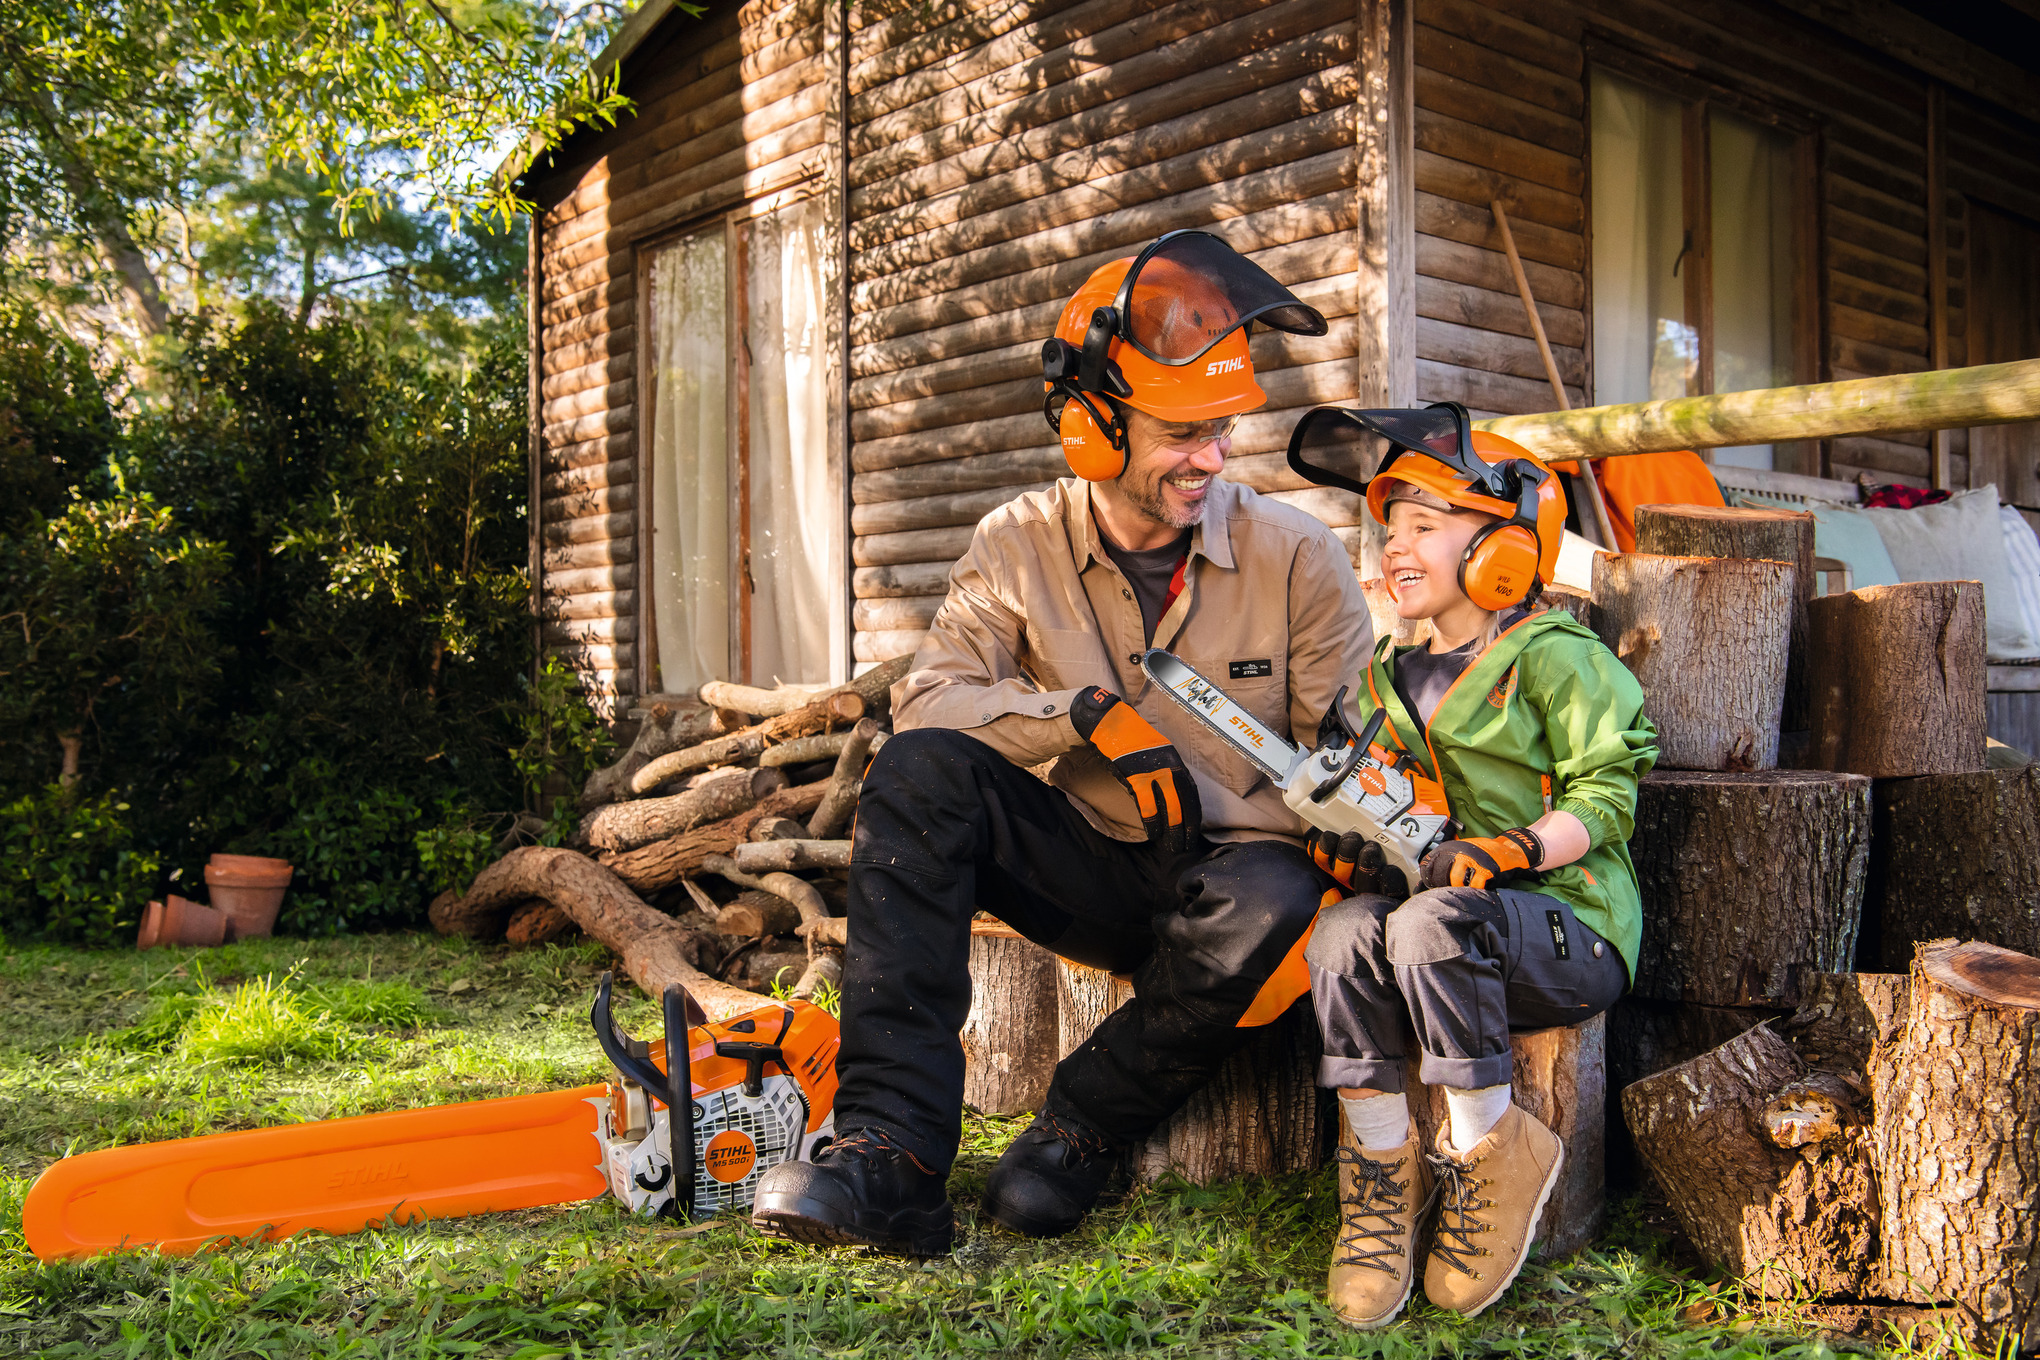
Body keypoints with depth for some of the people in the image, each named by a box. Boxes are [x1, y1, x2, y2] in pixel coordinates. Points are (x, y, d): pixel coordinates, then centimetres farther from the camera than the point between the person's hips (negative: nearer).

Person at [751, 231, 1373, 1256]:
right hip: (1085, 867, 2)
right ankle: (892, 1152, -30)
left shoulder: (1296, 559, -7)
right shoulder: (1021, 547, -2)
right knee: (919, 771, -25)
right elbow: (925, 697, -14)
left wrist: (1319, 917, -18)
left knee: (1261, 907, -38)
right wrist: (1090, 714, -28)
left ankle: (1083, 1132, -10)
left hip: (1228, 866, -1)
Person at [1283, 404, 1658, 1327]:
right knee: (1343, 932, -26)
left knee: (1430, 923, -35)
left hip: (1566, 926, -5)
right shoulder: (1394, 678, 16)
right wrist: (1344, 837, -4)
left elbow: (1605, 797, -10)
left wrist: (1509, 849, -26)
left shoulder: (1553, 658, -5)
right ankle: (1381, 1166, -13)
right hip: (1463, 926, 6)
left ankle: (1492, 1151, -14)